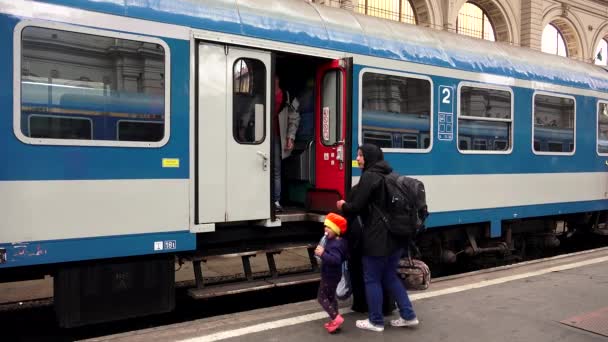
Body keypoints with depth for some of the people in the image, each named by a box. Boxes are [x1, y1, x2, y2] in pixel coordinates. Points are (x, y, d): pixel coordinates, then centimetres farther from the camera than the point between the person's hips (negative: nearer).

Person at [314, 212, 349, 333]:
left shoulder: (335, 245, -28)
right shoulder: (333, 241, 5)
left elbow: (336, 260, -41)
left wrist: (323, 254, -45)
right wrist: (322, 252, 9)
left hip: (330, 275, -10)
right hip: (331, 274, 10)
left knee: (321, 297, -1)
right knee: (331, 297, 19)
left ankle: (336, 317, -4)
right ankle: (335, 320, 27)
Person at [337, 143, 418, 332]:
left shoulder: (369, 176, -13)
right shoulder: (388, 175, 15)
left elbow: (356, 207, -16)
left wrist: (343, 206, 6)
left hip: (377, 238, -9)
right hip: (395, 234, 9)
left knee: (372, 279, 5)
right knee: (390, 276, 19)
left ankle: (376, 321, 15)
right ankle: (408, 316, 20)